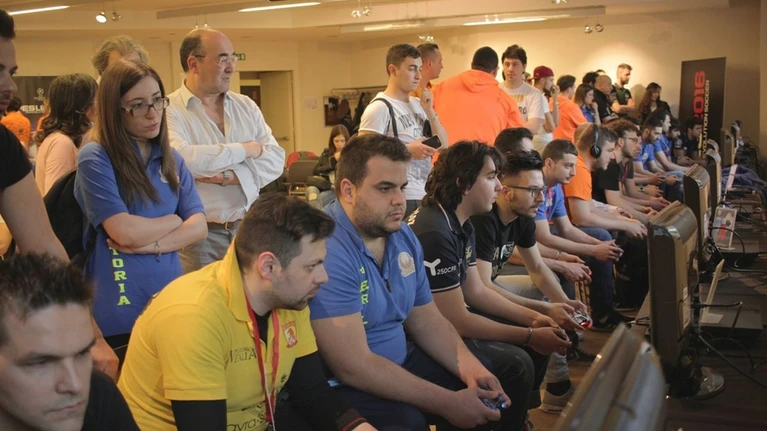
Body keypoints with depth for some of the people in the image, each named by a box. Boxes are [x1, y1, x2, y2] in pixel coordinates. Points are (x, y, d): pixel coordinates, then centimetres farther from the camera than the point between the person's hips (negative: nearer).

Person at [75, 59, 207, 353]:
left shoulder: (171, 159, 8)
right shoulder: (95, 158, -10)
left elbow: (199, 227, 0)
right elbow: (125, 232, -18)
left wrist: (150, 244, -15)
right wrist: (174, 219, -2)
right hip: (119, 310, -5)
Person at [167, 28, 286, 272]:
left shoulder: (246, 106, 9)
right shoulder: (169, 110, -7)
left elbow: (276, 160, 1)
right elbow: (179, 159, -26)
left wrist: (230, 175, -17)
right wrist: (244, 149, -12)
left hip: (248, 227, 5)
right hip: (199, 234, -5)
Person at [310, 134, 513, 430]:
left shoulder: (404, 237, 4)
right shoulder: (326, 249, -26)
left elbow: (427, 321, 11)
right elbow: (354, 367, -27)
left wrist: (471, 369, -8)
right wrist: (449, 403, -23)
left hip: (401, 361, 9)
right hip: (343, 384, -8)